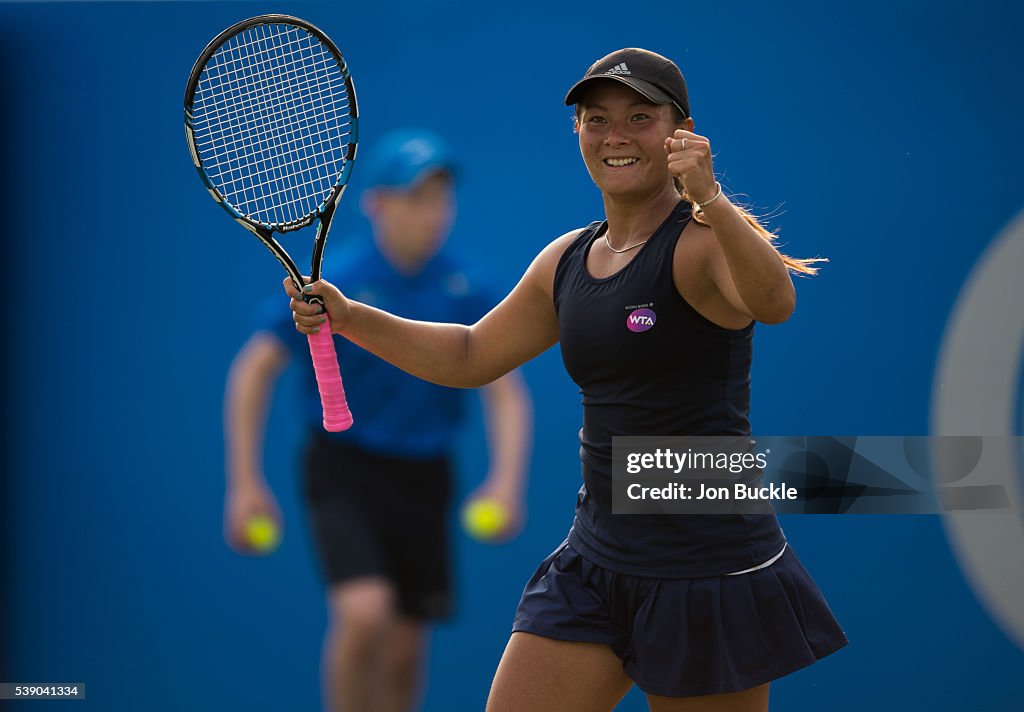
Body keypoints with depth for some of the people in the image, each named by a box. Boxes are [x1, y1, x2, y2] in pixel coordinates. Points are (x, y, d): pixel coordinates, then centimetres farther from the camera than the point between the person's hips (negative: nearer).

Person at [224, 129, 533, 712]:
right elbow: (254, 370, -5)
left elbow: (507, 393, 0)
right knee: (364, 613, -25)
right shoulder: (335, 283, -12)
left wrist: (507, 479, -17)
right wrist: (245, 483, -9)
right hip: (345, 469, -3)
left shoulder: (467, 289, -5)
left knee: (404, 654, 8)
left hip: (423, 478, 4)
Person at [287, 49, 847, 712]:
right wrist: (347, 316, 12)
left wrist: (709, 200, -48)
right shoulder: (566, 260, 11)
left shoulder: (706, 242, -11)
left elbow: (775, 302, -33)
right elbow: (472, 355, 22)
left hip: (709, 569, -6)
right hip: (596, 557, 6)